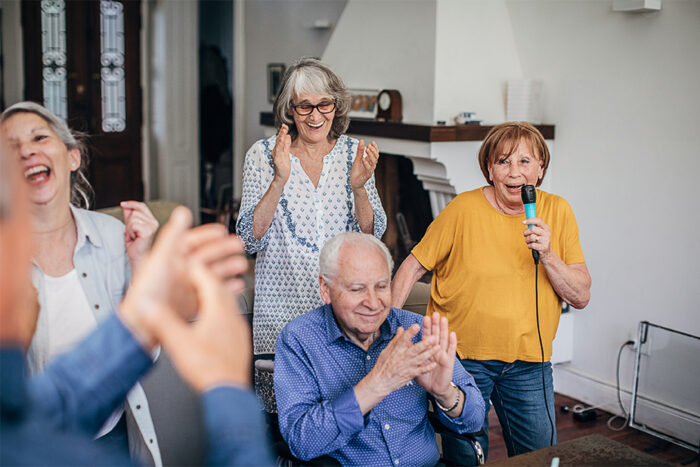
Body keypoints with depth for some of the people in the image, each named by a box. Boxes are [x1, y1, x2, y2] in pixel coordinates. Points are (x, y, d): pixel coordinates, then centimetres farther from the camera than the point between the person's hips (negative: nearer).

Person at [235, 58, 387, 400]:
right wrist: (279, 180, -22)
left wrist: (358, 187, -17)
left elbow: (372, 236, 0)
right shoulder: (263, 155, -3)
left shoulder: (353, 153, 2)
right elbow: (250, 240, -10)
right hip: (282, 304, -1)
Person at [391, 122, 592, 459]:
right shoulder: (464, 209, -10)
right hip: (462, 357, -2)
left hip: (529, 362, 3)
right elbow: (413, 267, -2)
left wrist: (547, 255, -18)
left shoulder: (557, 212, -1)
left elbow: (581, 297, -2)